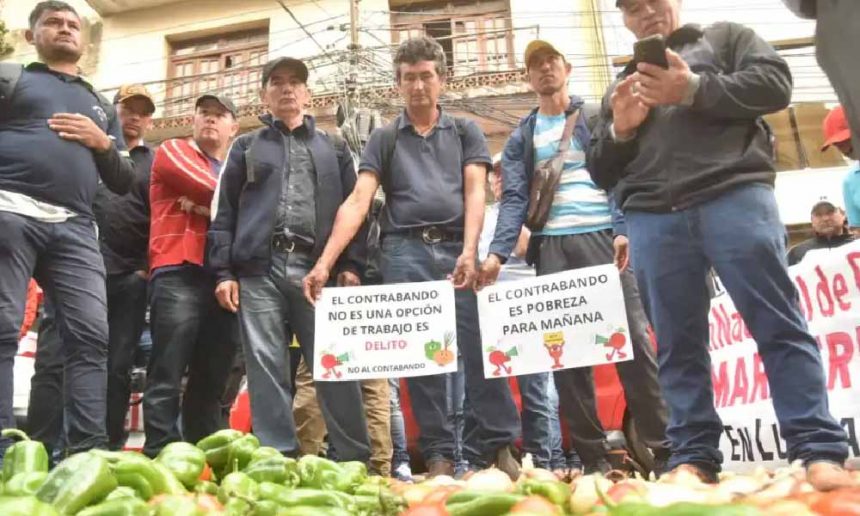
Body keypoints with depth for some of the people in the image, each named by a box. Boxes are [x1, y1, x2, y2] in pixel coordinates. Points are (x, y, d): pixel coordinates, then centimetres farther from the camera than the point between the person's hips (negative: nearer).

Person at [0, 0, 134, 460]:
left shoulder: (101, 106, 28)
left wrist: (102, 144, 6)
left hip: (75, 228, 4)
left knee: (90, 335, -8)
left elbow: (123, 182, 24)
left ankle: (88, 450, -7)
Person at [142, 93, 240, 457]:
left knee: (212, 379, 6)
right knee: (167, 376, -8)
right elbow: (213, 191, -5)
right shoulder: (173, 151, 13)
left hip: (225, 278, 5)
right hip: (179, 273, -5)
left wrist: (205, 204, -6)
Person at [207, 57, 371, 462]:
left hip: (318, 268, 0)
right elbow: (224, 211, 13)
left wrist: (350, 264, -1)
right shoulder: (246, 147, 19)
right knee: (265, 367, -3)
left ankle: (355, 460, 2)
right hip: (259, 269, 1)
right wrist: (223, 271, 1)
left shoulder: (334, 148, 20)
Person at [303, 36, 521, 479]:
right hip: (405, 252, 1)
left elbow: (475, 191, 3)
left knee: (481, 348, -5)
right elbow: (357, 201, 3)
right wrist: (324, 262, -9)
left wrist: (469, 251, -14)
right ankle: (439, 454, 8)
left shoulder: (465, 131, 16)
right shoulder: (384, 139, 14)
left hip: (456, 249, 0)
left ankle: (497, 446, 5)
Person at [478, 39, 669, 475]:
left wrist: (624, 230, -12)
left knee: (632, 340, -6)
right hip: (552, 247, 2)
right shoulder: (521, 137, 16)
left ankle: (663, 447, 2)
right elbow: (514, 199, 6)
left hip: (602, 237, -2)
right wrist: (497, 253, -10)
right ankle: (592, 454, 9)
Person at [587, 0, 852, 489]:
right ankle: (694, 457, 4)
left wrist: (695, 90, -6)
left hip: (734, 196, -3)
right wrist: (619, 129, 3)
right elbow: (601, 172, 23)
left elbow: (776, 83, 3)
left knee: (779, 326, -7)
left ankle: (821, 452, -4)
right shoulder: (621, 85, 29)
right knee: (678, 344, 0)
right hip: (652, 220, 3)